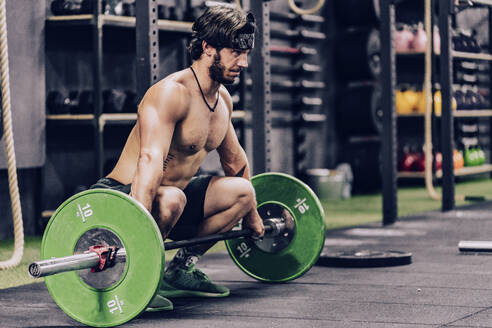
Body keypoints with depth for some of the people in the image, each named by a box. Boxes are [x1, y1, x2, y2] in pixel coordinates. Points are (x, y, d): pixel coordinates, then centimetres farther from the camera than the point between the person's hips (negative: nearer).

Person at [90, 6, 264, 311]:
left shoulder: (223, 99, 6)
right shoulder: (171, 92, -24)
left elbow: (234, 159, 23)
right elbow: (150, 160, -37)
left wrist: (251, 214, 30)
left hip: (173, 193, 9)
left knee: (242, 191, 9)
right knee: (170, 199, -39)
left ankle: (181, 269, 13)